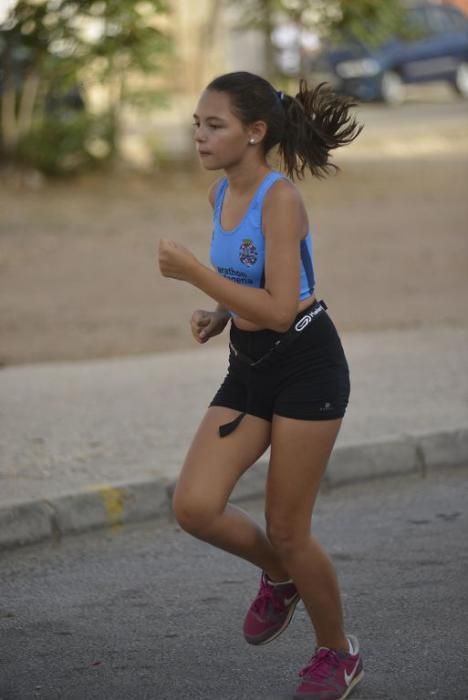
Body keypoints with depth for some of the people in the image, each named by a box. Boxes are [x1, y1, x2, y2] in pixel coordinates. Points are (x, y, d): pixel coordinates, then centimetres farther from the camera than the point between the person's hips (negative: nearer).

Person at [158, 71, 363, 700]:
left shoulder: (280, 198, -20)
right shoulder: (221, 195, 5)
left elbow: (279, 310, -25)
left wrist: (193, 272, -25)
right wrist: (220, 313, 4)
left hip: (305, 369, -7)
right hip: (248, 369, 7)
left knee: (286, 530, 0)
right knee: (195, 507, -9)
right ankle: (279, 577, 22)